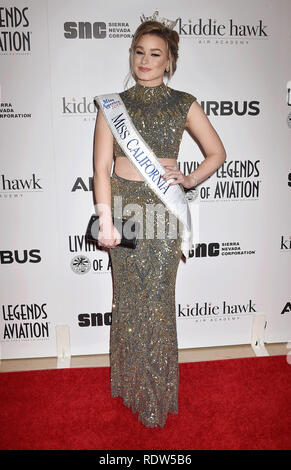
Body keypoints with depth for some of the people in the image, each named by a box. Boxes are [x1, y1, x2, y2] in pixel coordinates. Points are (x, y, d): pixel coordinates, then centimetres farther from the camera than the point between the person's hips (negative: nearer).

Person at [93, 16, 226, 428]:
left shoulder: (184, 105, 6)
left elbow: (217, 152, 12)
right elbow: (102, 167, 0)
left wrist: (189, 180, -5)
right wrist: (106, 220, -10)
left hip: (163, 209, -1)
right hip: (123, 206, 1)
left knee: (157, 299, 2)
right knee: (128, 298, 8)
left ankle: (157, 394, 23)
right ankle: (130, 382, 30)